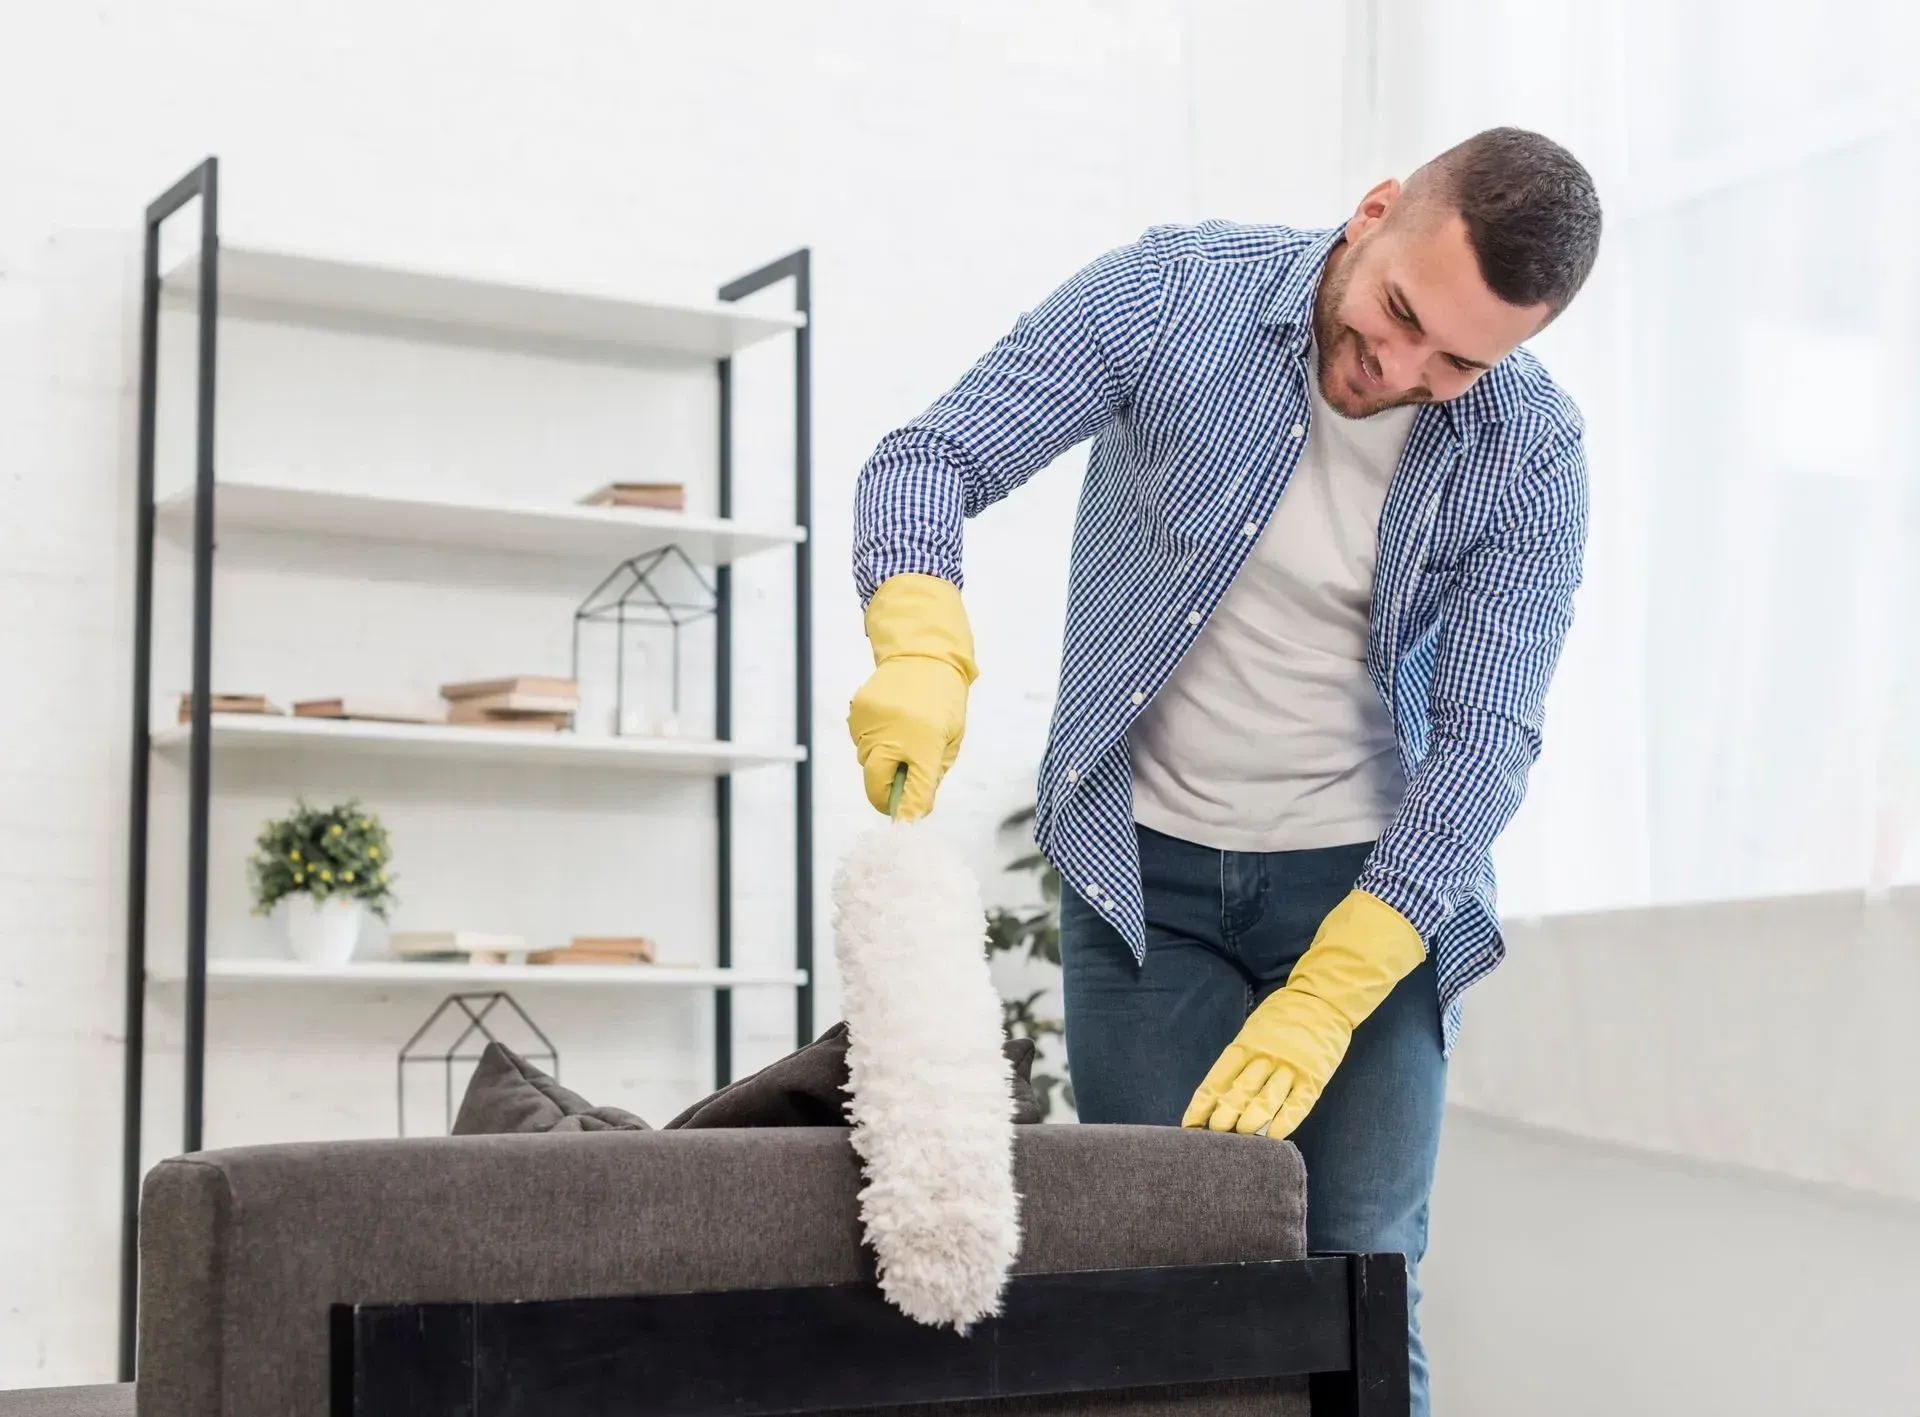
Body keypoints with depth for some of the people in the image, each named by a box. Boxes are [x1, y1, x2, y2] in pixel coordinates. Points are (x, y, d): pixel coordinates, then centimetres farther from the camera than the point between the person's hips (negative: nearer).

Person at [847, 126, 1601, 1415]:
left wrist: (1319, 1008, -22)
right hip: (1145, 871, 0)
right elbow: (930, 461, -14)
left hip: (1372, 881, 1)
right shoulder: (1172, 295, -14)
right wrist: (923, 655, -36)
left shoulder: (1531, 454, -12)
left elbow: (1483, 743, -14)